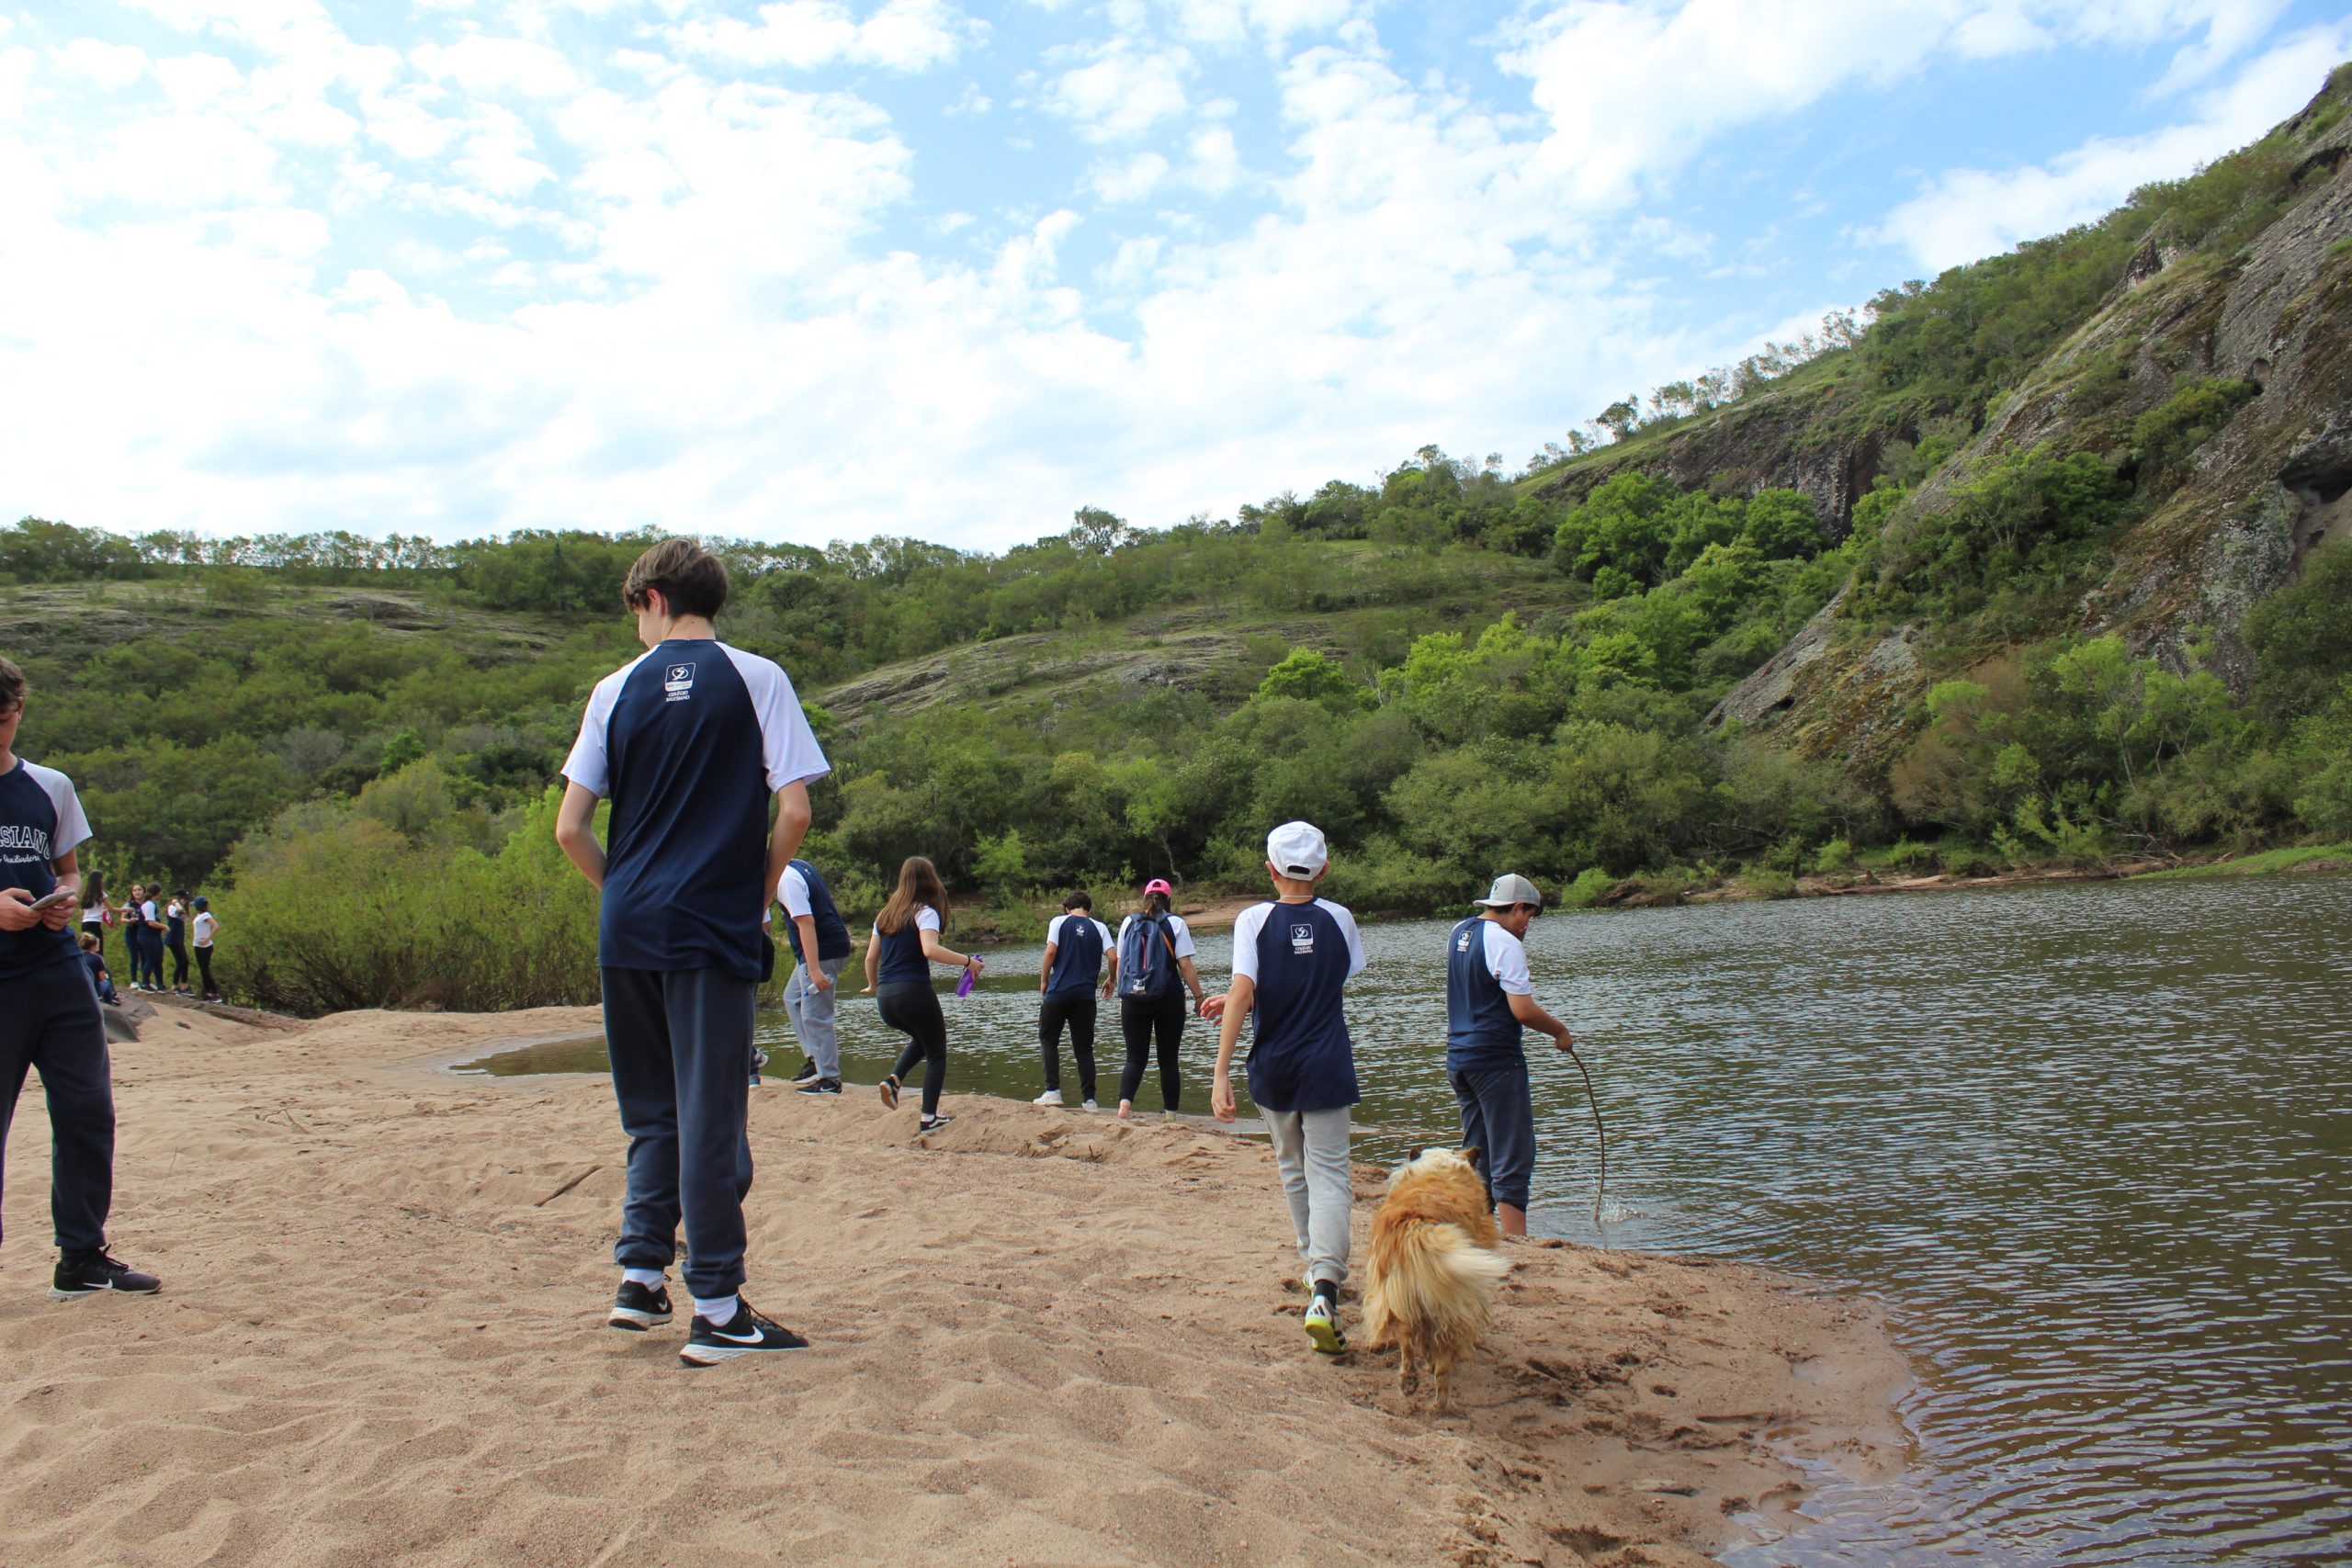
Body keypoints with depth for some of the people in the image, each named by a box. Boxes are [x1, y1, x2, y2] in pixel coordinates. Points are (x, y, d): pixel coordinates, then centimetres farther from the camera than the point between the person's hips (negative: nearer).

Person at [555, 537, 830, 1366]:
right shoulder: (756, 679, 0)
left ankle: (640, 1275, 20)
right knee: (711, 1117, 0)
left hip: (628, 931, 3)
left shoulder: (617, 688, 6)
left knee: (653, 1112, 18)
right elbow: (794, 812, -8)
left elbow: (571, 829, 3)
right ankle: (715, 1310, 5)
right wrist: (759, 895, 6)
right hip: (713, 929, -3)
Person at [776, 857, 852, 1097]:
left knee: (814, 1015, -6)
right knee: (793, 999, 20)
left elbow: (806, 924, -25)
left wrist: (815, 970, -27)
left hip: (822, 952, -11)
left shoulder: (786, 881, -19)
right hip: (834, 944, 11)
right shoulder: (799, 866, 12)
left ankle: (829, 1079, 0)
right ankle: (815, 1059, 19)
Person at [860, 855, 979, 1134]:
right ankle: (929, 1117, 5)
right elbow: (930, 950, -23)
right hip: (914, 993, -7)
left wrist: (873, 986, 31)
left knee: (923, 1039, 31)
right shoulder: (925, 912, -6)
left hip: (885, 998, 7)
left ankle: (893, 1079, 9)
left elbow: (870, 957, 15)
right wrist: (967, 961, -17)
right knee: (937, 1053, 10)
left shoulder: (885, 914, 14)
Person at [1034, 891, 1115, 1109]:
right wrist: (1111, 980, 16)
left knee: (1048, 1040, 13)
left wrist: (1043, 981, 2)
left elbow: (1051, 951, -9)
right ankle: (1089, 1099, 7)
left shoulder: (1059, 921, 3)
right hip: (1086, 995, 2)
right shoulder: (1099, 927, 8)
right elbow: (1114, 957, -2)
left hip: (1058, 992, -2)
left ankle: (1053, 1091, 2)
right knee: (1084, 1048, 9)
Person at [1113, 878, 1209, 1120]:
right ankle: (1171, 1114, 10)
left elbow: (1121, 963, 9)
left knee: (1136, 1058, 5)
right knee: (1168, 1059, 8)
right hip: (1168, 998, -2)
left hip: (1133, 999, 2)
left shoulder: (1128, 923, 7)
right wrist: (1199, 996, -1)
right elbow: (1185, 966, -8)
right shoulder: (1175, 923, -3)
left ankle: (1125, 1103, -18)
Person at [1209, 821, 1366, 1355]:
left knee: (1294, 1170, 21)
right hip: (1327, 1068, 0)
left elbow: (1243, 993, -19)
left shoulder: (1255, 919, -9)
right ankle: (1324, 1290, -20)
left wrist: (1222, 1071, -20)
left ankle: (1316, 1267, 37)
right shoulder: (1339, 919, 0)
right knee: (1329, 1174, -2)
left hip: (1274, 1068, 0)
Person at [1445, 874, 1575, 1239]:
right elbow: (1523, 1009, -19)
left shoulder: (1458, 932, 12)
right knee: (1513, 1157, -3)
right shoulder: (1504, 942, -14)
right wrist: (1560, 1031, -4)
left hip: (1458, 1057, 8)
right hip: (1496, 1061, -8)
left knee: (1478, 1154, 15)